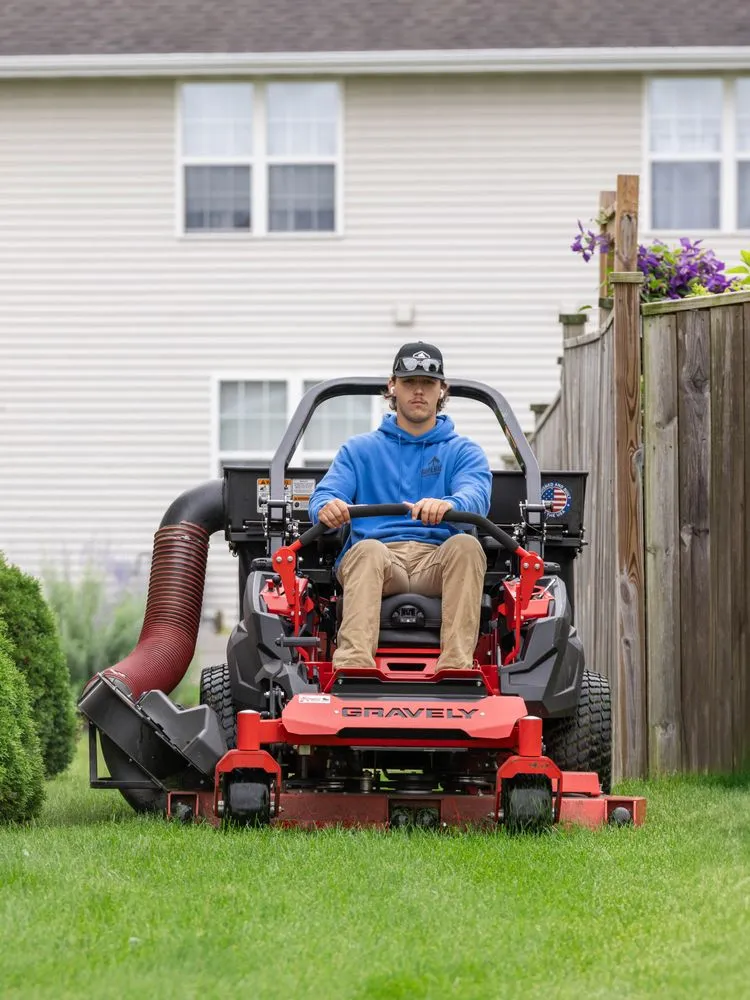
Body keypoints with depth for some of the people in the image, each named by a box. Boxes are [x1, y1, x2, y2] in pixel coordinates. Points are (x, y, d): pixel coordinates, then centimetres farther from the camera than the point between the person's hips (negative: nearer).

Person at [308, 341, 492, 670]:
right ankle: (353, 664, -56)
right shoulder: (359, 449, 24)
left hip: (437, 562, 0)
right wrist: (327, 507, -22)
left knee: (466, 545, -33)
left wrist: (448, 505, -31)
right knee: (367, 550, -36)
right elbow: (326, 493, 7)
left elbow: (475, 496, -3)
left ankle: (457, 665, -47)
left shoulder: (463, 452, 20)